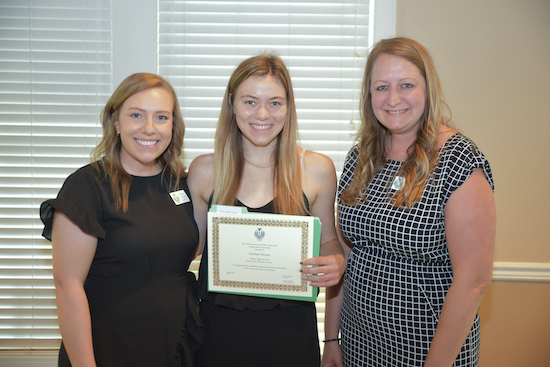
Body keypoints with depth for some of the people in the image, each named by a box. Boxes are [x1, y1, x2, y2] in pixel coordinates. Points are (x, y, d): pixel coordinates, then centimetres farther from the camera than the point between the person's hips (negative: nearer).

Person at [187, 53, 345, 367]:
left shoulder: (318, 170, -3)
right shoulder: (204, 171, -1)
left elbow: (327, 240, 9)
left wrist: (337, 263, -13)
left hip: (291, 329, 0)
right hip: (220, 326, 1)